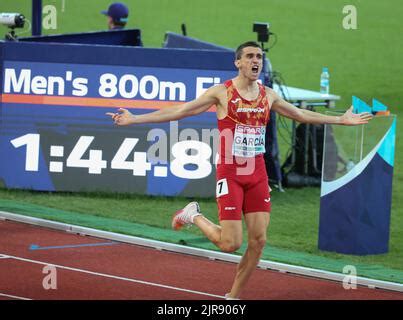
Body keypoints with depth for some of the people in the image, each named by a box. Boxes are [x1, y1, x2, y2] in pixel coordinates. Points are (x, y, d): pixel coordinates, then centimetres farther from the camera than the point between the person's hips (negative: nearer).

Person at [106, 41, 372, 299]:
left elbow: (301, 115, 23)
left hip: (257, 175, 5)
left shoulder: (268, 96, 8)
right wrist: (134, 119, -11)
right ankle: (194, 216, 20)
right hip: (230, 173, -5)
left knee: (258, 241, -1)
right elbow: (180, 111, -5)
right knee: (230, 244, -9)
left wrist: (341, 120, 25)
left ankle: (234, 297, 15)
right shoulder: (221, 92, -6)